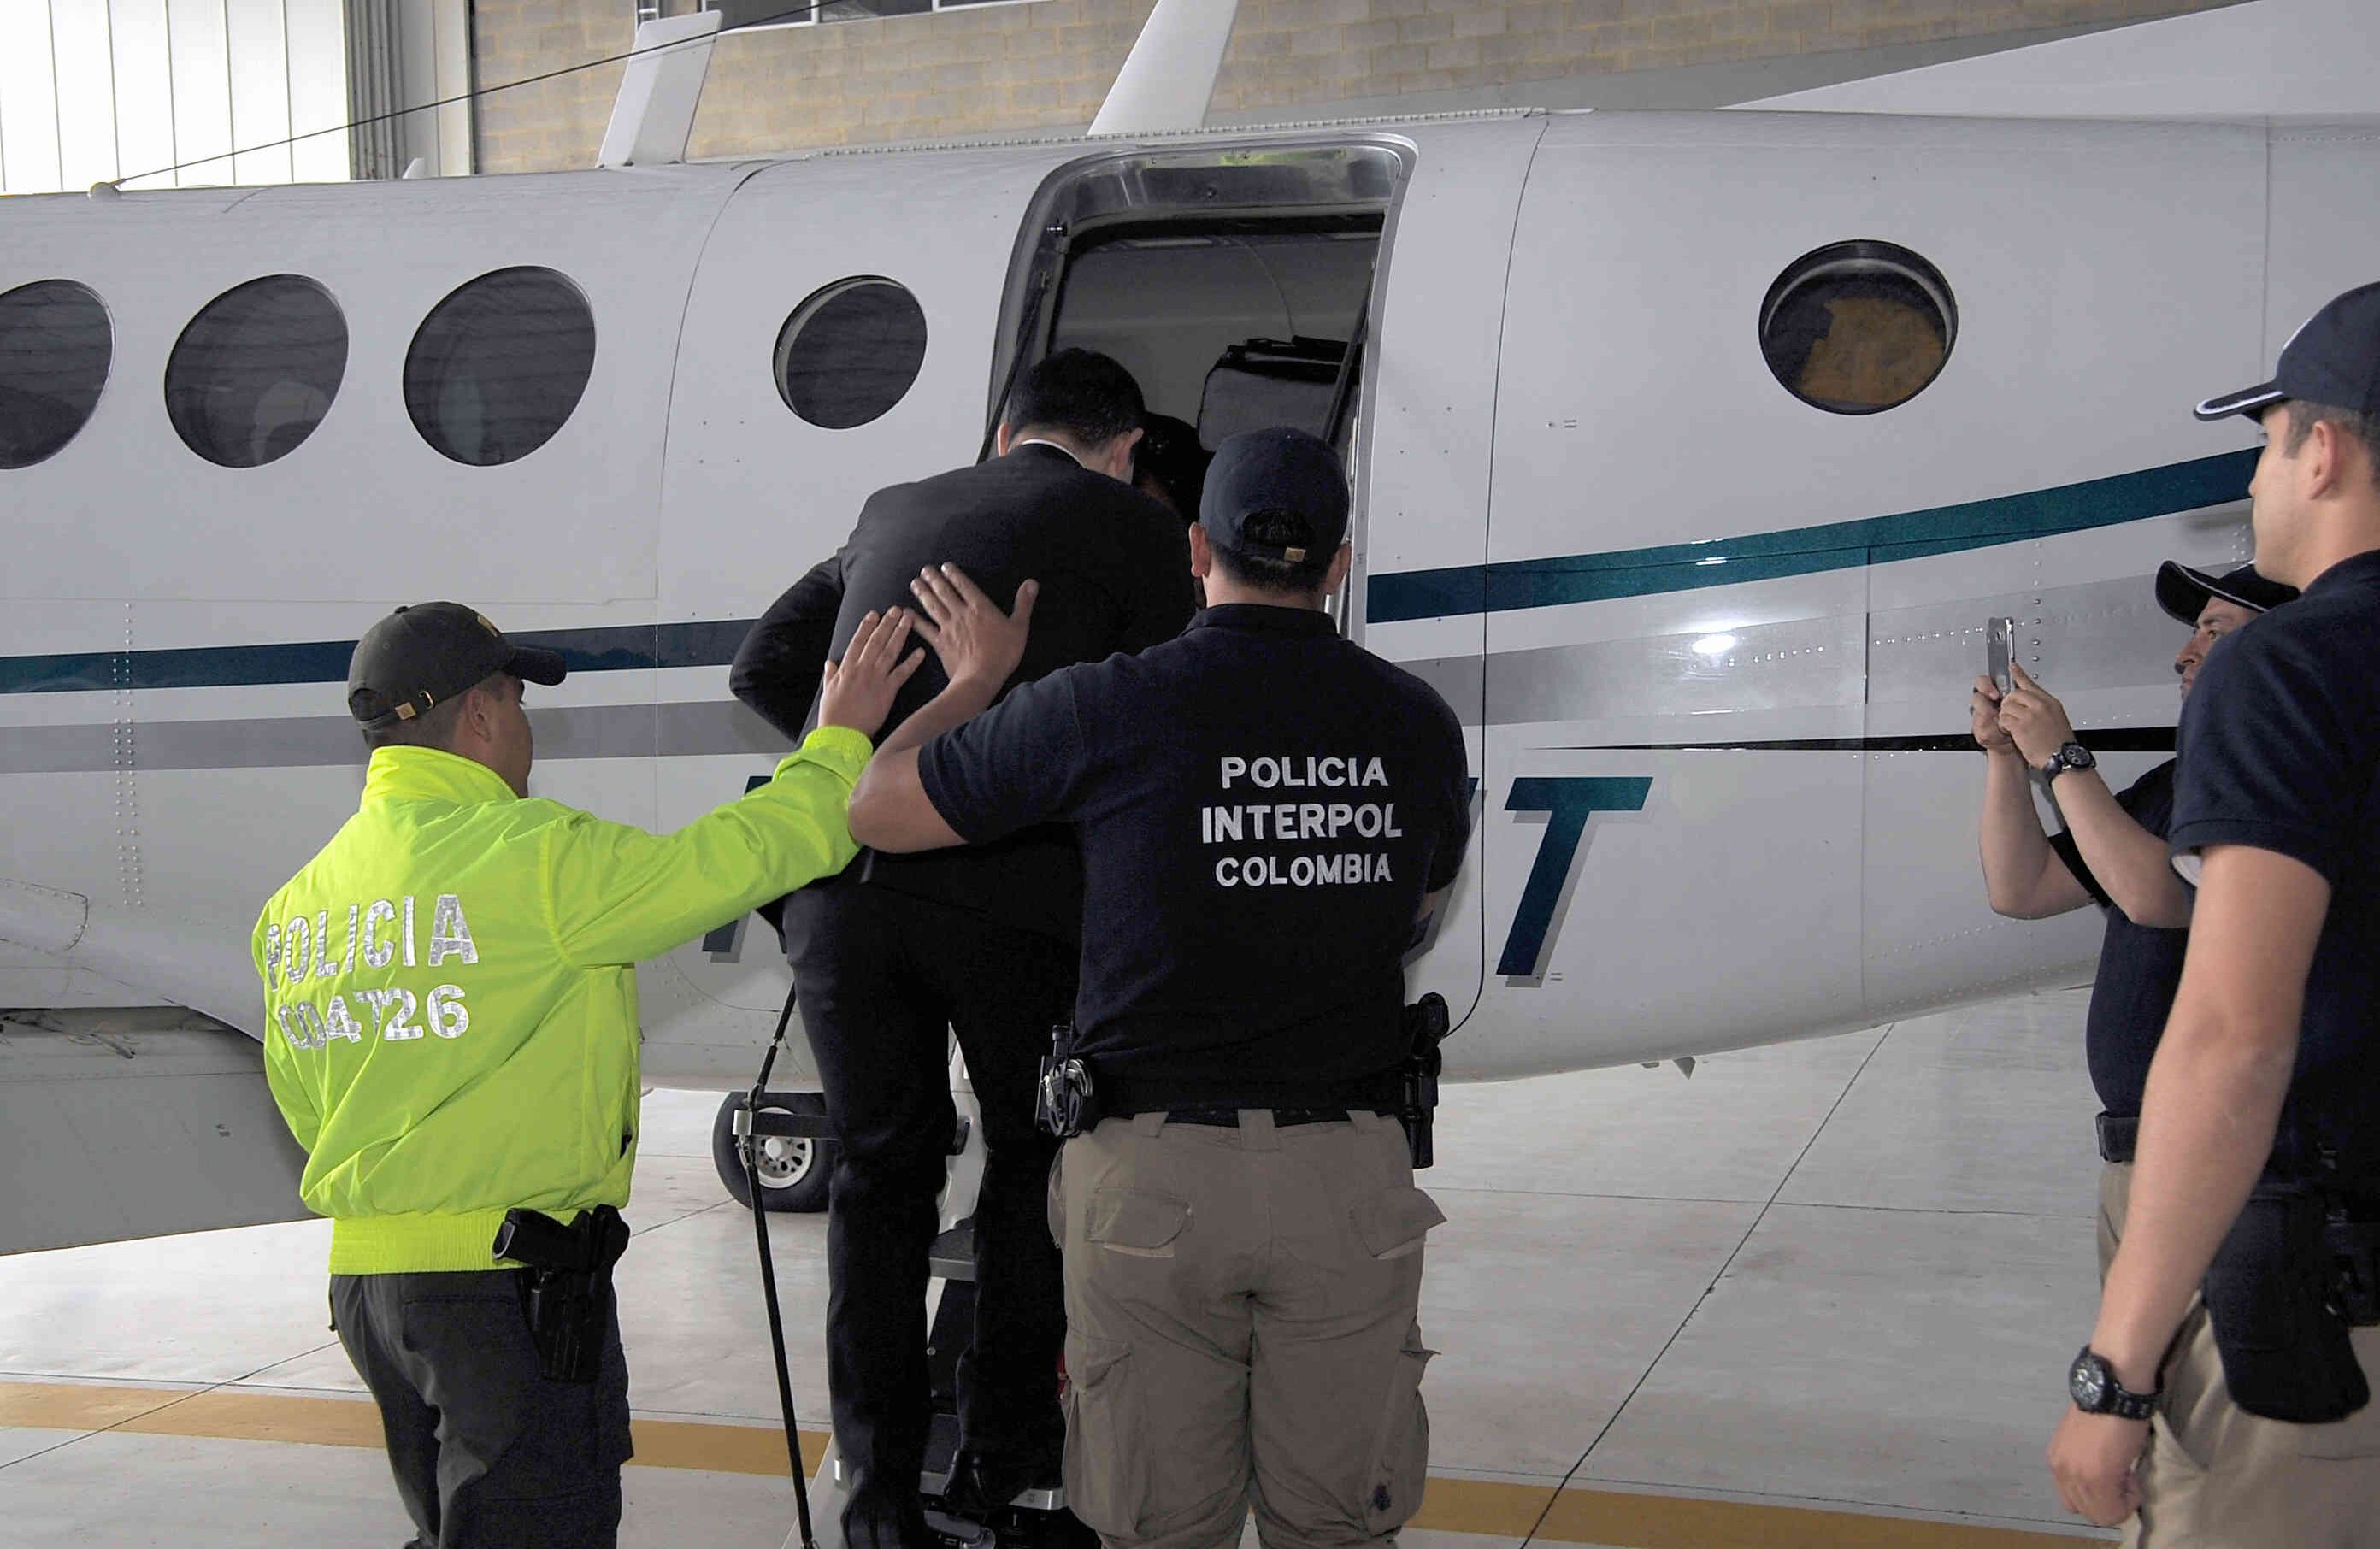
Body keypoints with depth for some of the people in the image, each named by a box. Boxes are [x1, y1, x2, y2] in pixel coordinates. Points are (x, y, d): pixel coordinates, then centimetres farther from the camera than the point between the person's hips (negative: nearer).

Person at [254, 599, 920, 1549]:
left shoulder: (298, 902, 10)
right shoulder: (536, 854, -15)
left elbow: (302, 1103, 16)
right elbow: (738, 858, -11)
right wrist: (840, 739, 3)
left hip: (361, 1276, 8)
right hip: (505, 1285, -8)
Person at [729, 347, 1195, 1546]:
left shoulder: (894, 512, 23)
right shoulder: (1137, 529, 10)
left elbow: (764, 670, 27)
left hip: (841, 886, 4)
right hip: (1017, 895, -3)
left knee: (881, 1169, 17)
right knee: (1036, 1157, 18)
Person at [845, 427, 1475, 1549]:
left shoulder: (1105, 708, -9)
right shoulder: (1416, 721, 3)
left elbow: (876, 811, 1)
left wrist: (975, 679, 17)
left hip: (1156, 1176, -2)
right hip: (1347, 1175, 2)